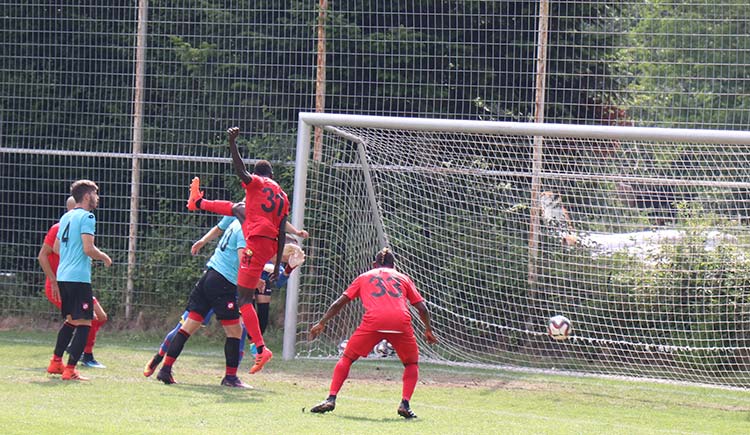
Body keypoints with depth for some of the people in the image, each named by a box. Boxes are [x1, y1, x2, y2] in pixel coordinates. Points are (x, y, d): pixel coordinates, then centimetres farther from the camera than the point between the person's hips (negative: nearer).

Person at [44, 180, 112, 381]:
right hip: (79, 277, -9)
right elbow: (88, 249, -18)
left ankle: (56, 362, 25)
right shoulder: (86, 217, -10)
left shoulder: (66, 217, 16)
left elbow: (57, 248, 22)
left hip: (62, 275, 9)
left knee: (70, 321, 22)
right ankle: (70, 370, -11)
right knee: (84, 323, -6)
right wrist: (104, 258, 0)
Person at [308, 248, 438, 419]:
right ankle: (405, 404, 4)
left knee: (347, 358, 15)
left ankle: (331, 399, 2)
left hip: (373, 321, -1)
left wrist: (322, 323, 30)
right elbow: (422, 308, 22)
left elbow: (339, 302, 23)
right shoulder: (403, 278, 28)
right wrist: (428, 330, 36)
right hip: (401, 322, 1)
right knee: (412, 363, 22)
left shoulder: (364, 277, 28)